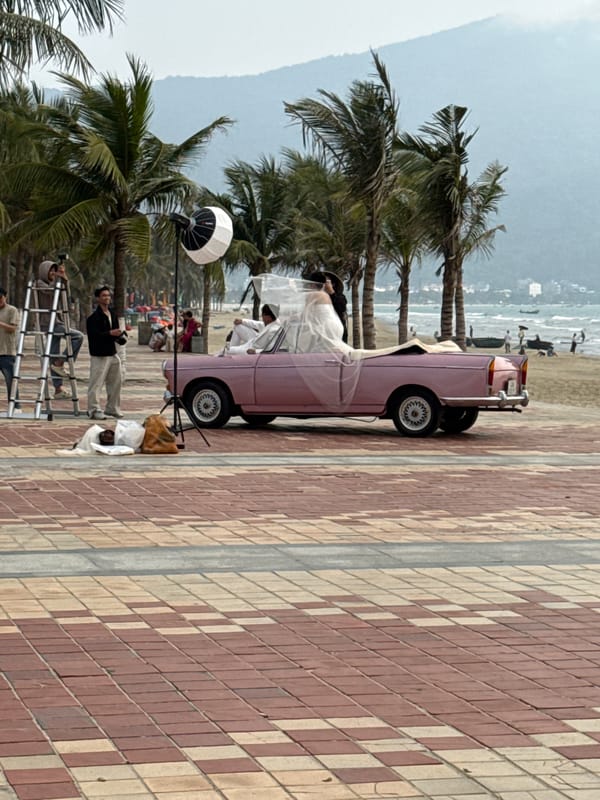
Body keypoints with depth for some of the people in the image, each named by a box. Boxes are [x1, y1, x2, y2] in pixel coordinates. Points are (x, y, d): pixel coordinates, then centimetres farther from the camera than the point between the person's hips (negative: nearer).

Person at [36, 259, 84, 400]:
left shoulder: (53, 283, 21)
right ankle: (59, 363, -15)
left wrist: (65, 280, -3)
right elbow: (49, 290, -23)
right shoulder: (40, 283, -3)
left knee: (54, 357, 7)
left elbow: (65, 295, 9)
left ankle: (58, 389, 7)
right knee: (78, 336, -19)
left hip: (56, 322, 9)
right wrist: (58, 277, -25)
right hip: (48, 323, -9)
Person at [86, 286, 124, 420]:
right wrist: (110, 333, -31)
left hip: (112, 353, 8)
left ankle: (112, 408, 23)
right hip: (99, 355, -8)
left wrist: (122, 336, 1)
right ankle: (94, 410, -5)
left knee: (115, 383, 13)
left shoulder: (112, 314, 15)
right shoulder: (94, 317, -10)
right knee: (96, 383, -9)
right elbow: (94, 335, -20)